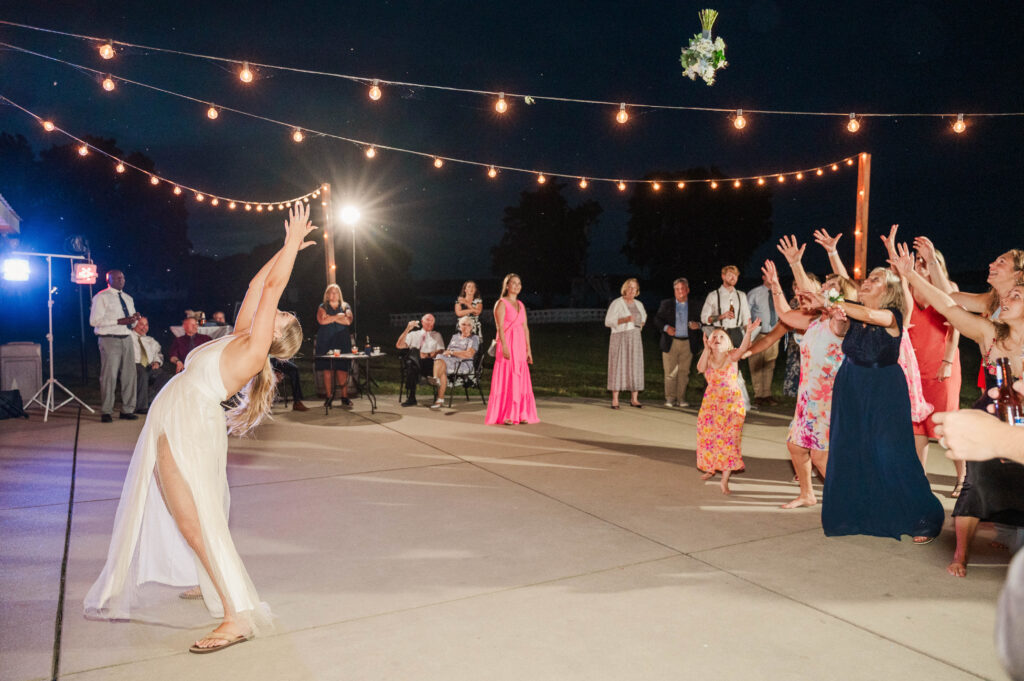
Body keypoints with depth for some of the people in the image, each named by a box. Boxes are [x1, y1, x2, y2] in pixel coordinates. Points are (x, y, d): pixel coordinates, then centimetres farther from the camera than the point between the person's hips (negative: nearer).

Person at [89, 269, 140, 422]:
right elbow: (94, 321, -11)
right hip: (109, 340, -6)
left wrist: (135, 319, 0)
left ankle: (127, 410, 14)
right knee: (109, 375, -6)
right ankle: (106, 412, 2)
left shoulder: (128, 298, 19)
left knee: (129, 374, 6)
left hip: (127, 339, 6)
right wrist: (119, 321, -18)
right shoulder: (101, 297, -2)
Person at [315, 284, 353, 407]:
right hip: (325, 343, 0)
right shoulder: (322, 307, 11)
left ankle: (345, 397, -2)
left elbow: (348, 321, -4)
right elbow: (322, 320, -8)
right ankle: (329, 397, 3)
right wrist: (338, 316, -6)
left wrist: (331, 318, -9)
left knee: (342, 371, -6)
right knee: (326, 370, -4)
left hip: (342, 343, 0)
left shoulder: (346, 307, 14)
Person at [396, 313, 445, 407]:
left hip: (430, 363, -1)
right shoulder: (413, 334, 23)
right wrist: (407, 329, 0)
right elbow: (399, 346, 8)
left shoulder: (437, 335, 24)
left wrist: (428, 355, -13)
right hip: (415, 362, 1)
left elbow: (440, 352, 7)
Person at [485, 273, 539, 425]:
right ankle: (504, 416, -3)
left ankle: (520, 414, 12)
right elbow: (500, 327, -12)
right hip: (507, 345, -7)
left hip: (520, 346, 7)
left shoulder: (521, 305, 17)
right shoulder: (501, 303, -3)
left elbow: (525, 328, 15)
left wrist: (528, 350, 11)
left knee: (521, 380, 6)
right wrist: (504, 347, -21)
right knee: (506, 379, -6)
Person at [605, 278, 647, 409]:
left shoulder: (639, 304, 13)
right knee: (618, 366, -7)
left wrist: (642, 323, 12)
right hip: (620, 338, -5)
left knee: (635, 367, 2)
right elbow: (608, 321, -10)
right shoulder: (616, 303, -4)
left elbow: (644, 316, 33)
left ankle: (634, 399, 7)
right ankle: (615, 399, -5)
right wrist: (624, 320, -22)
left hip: (635, 339, 5)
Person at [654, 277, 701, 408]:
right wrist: (666, 327, -12)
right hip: (671, 342, -1)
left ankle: (681, 398, 9)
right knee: (670, 372, -1)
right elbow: (657, 318, 5)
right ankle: (670, 398, 6)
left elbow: (699, 321, 15)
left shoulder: (693, 307, 11)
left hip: (687, 343, 1)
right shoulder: (666, 304, 8)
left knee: (684, 372, 2)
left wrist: (697, 325, -8)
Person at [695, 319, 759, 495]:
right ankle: (711, 468, 36)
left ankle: (725, 480, -3)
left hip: (732, 402, -3)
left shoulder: (731, 356, -6)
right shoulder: (708, 359, 3)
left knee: (729, 438, -7)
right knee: (708, 435, 10)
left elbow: (743, 348, -29)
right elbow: (700, 368, -19)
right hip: (711, 402, 4)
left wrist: (748, 332, -47)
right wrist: (706, 348, -21)